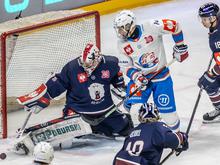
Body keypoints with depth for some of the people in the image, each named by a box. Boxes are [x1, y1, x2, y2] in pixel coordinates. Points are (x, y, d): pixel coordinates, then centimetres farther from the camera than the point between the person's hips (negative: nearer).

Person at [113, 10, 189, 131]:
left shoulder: (151, 27, -21)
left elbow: (174, 26, -11)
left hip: (161, 74, -3)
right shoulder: (122, 45, -6)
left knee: (166, 108, -3)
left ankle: (176, 132, 21)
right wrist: (136, 76, -20)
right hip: (140, 77, 3)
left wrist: (180, 46, -5)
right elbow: (127, 66, 0)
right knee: (132, 103, -13)